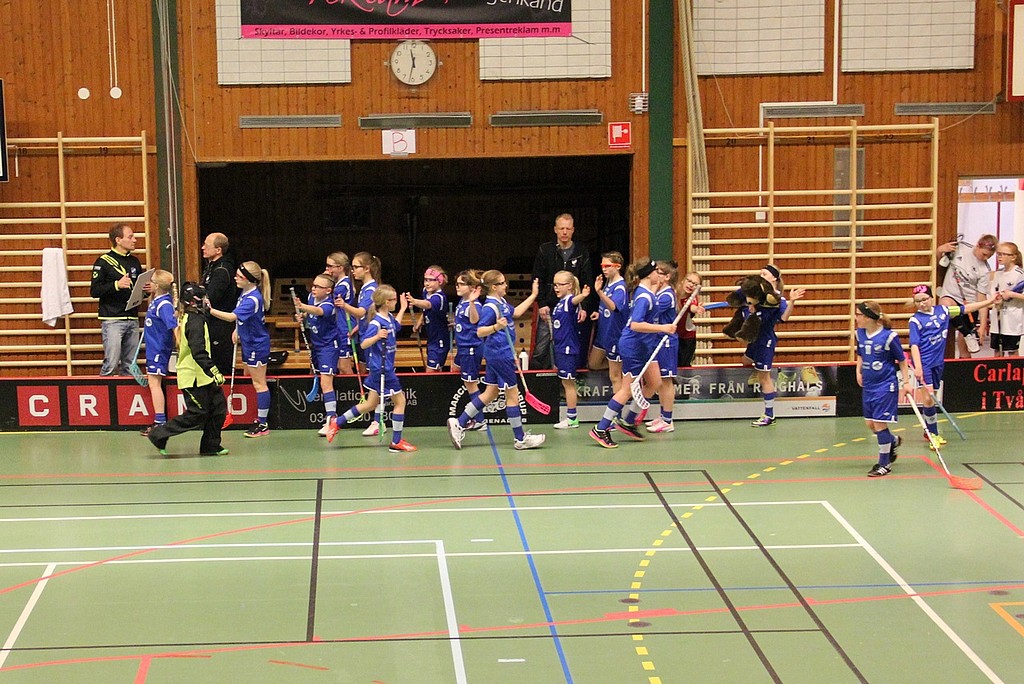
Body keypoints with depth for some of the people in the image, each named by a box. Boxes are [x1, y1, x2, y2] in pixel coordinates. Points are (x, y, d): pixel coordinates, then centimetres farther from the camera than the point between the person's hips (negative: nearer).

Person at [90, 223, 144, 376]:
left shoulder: (134, 261, 15)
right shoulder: (104, 262, -4)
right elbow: (94, 291, -9)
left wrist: (146, 290, 2)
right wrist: (116, 285, -22)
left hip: (132, 319, 6)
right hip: (112, 320, -6)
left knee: (130, 366, 6)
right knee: (111, 363, -11)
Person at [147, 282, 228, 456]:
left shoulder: (189, 318, 11)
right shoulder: (195, 322, -20)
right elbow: (198, 352, -29)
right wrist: (214, 371, -32)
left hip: (201, 376, 10)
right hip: (194, 377, -10)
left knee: (218, 406, 9)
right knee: (197, 415, -4)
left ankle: (210, 446, 15)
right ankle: (159, 435, 4)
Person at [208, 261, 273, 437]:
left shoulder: (253, 299, -27)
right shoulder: (245, 293, 3)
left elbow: (232, 317, -36)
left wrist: (210, 310, -39)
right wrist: (237, 330, 10)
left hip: (257, 345, -10)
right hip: (248, 343, 10)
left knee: (258, 383, -2)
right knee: (249, 379, 16)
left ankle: (263, 424, 4)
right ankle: (260, 418, 25)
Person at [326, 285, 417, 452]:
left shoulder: (389, 318, 7)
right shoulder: (376, 323, -20)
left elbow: (396, 326, 31)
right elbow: (363, 344, -22)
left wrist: (403, 308, 33)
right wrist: (377, 336, -38)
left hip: (385, 368, 10)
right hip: (382, 369, -10)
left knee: (371, 404, 16)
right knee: (400, 401, -1)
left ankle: (337, 422, 22)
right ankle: (396, 442, 5)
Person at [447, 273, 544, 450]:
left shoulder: (501, 301, 9)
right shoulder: (490, 307, -19)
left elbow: (515, 312, 25)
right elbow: (480, 332, -22)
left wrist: (533, 295, 29)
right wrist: (496, 327, -39)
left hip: (496, 355, 10)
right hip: (500, 355, -10)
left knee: (491, 393, 15)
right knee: (512, 394, 0)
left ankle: (459, 423, 15)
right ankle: (521, 439, 9)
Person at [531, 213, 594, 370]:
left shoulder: (581, 253, 6)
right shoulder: (545, 250, 3)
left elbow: (587, 283, 6)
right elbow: (537, 279, 2)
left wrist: (584, 308, -3)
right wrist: (541, 304, -7)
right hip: (549, 308, -1)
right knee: (541, 348, -3)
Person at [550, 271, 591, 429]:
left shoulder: (570, 301, -15)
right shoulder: (559, 303, 11)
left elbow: (575, 300, -41)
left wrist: (583, 295, -62)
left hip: (569, 349, -9)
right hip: (560, 348, 9)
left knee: (568, 383, -2)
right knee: (567, 383, 13)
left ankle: (572, 419, 5)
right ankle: (570, 417, 21)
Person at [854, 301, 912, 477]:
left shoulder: (889, 336, -16)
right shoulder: (860, 333, 2)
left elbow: (902, 360, -5)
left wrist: (906, 382, -6)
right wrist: (859, 372, 5)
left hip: (886, 386, -7)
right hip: (868, 385, 7)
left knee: (880, 423, -5)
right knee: (870, 424, 11)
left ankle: (884, 464, 7)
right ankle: (893, 441, 41)